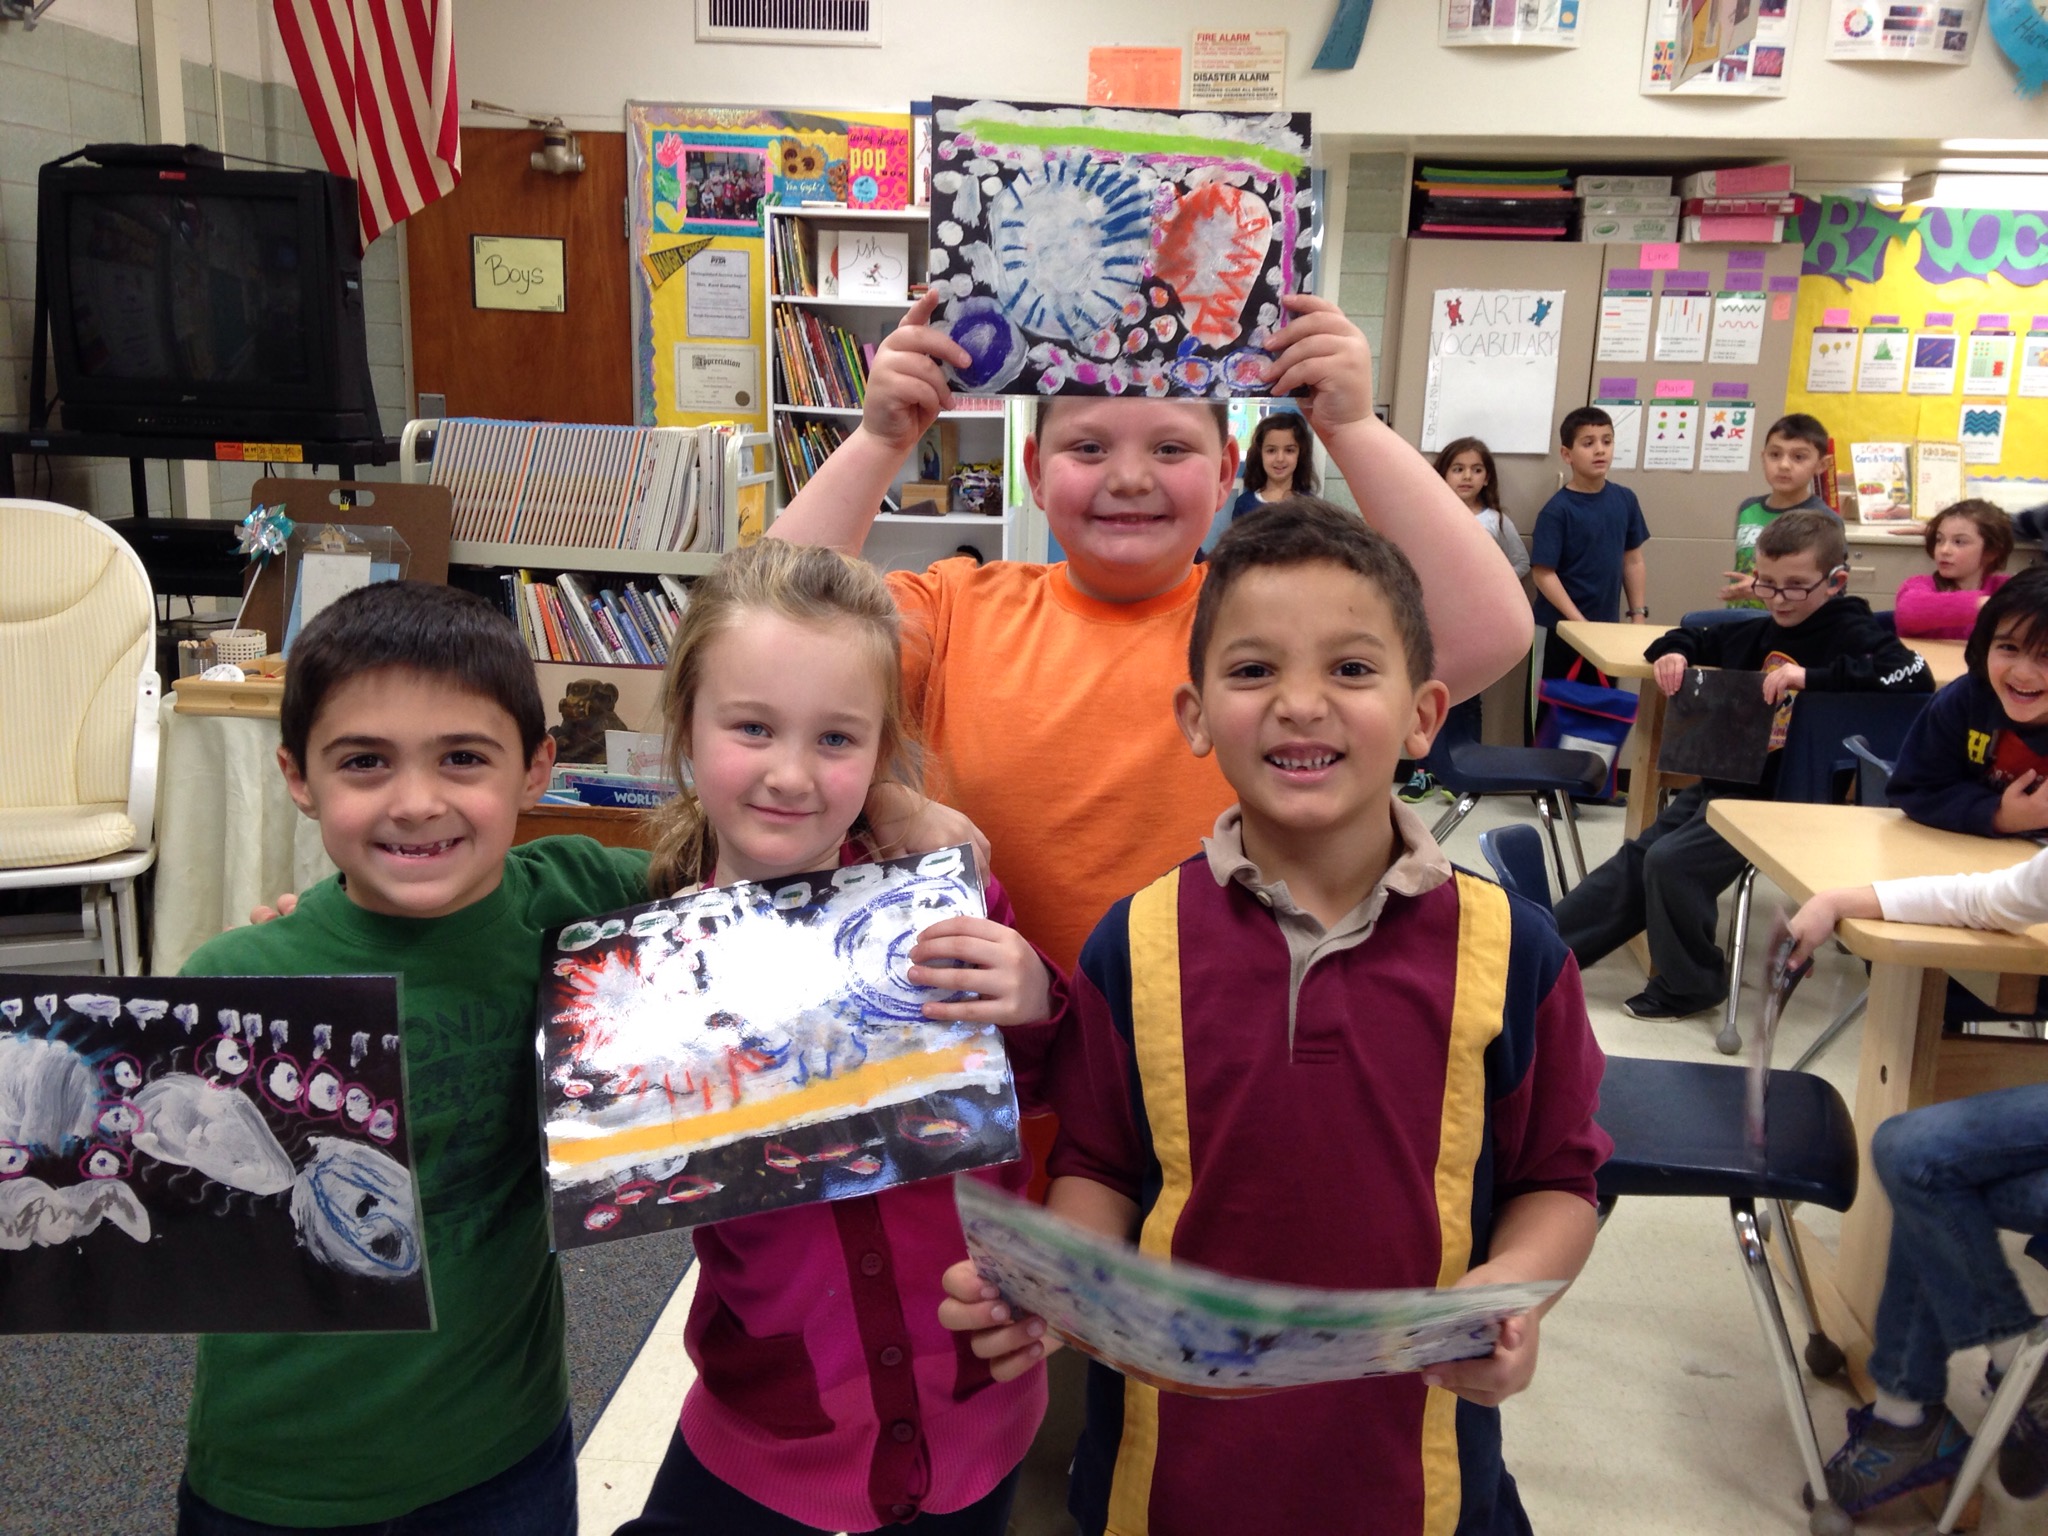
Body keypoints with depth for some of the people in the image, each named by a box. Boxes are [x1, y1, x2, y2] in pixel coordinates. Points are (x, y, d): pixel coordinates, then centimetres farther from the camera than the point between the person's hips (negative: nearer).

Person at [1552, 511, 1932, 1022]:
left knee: (1669, 861, -20)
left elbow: (1915, 675, -26)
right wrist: (1672, 653, 4)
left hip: (1784, 800, -8)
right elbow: (1692, 640, 29)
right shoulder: (1759, 632, 13)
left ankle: (1688, 986, -1)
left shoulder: (1852, 634, -8)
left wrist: (1813, 675, -32)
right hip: (1722, 780, 8)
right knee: (1635, 859, 6)